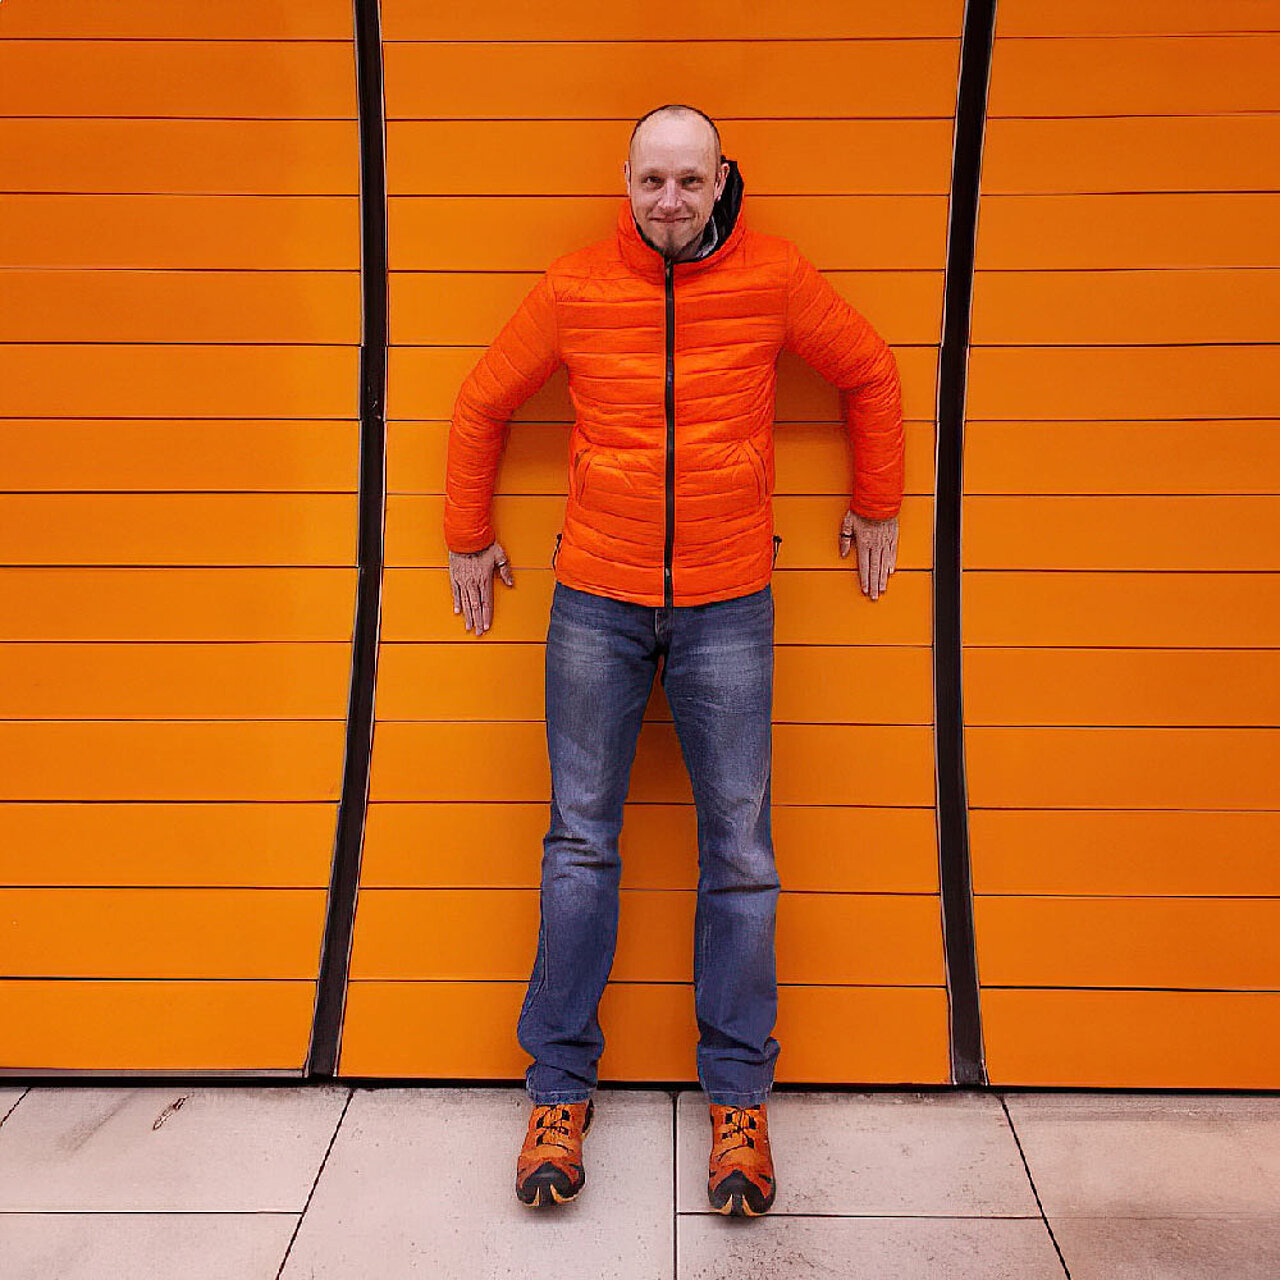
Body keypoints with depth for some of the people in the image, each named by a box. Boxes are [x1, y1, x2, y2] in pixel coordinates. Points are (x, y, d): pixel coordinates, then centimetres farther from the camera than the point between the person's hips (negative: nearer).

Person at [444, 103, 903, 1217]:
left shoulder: (775, 279, -1)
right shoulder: (573, 289, 1)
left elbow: (872, 375, 13)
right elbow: (483, 403, 13)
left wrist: (878, 508, 17)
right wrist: (468, 537, 17)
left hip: (728, 607, 0)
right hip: (595, 602, 1)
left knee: (740, 852, 3)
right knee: (581, 844, 5)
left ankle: (739, 1095, 18)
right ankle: (561, 1088, 19)